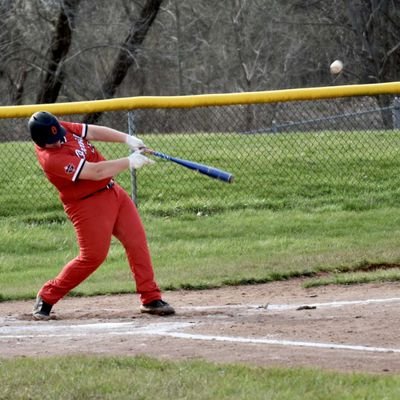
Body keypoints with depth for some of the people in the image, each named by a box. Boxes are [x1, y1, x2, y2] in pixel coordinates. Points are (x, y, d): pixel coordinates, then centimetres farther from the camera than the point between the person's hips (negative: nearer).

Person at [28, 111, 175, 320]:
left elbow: (93, 132, 3)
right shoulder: (51, 159, -29)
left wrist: (127, 139, -9)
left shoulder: (61, 129, -5)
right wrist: (129, 162, -24)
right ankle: (46, 297, 9)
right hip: (88, 204, -8)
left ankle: (150, 298, 11)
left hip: (112, 191, 8)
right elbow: (95, 172, -29)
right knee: (93, 256, -8)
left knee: (137, 241, 4)